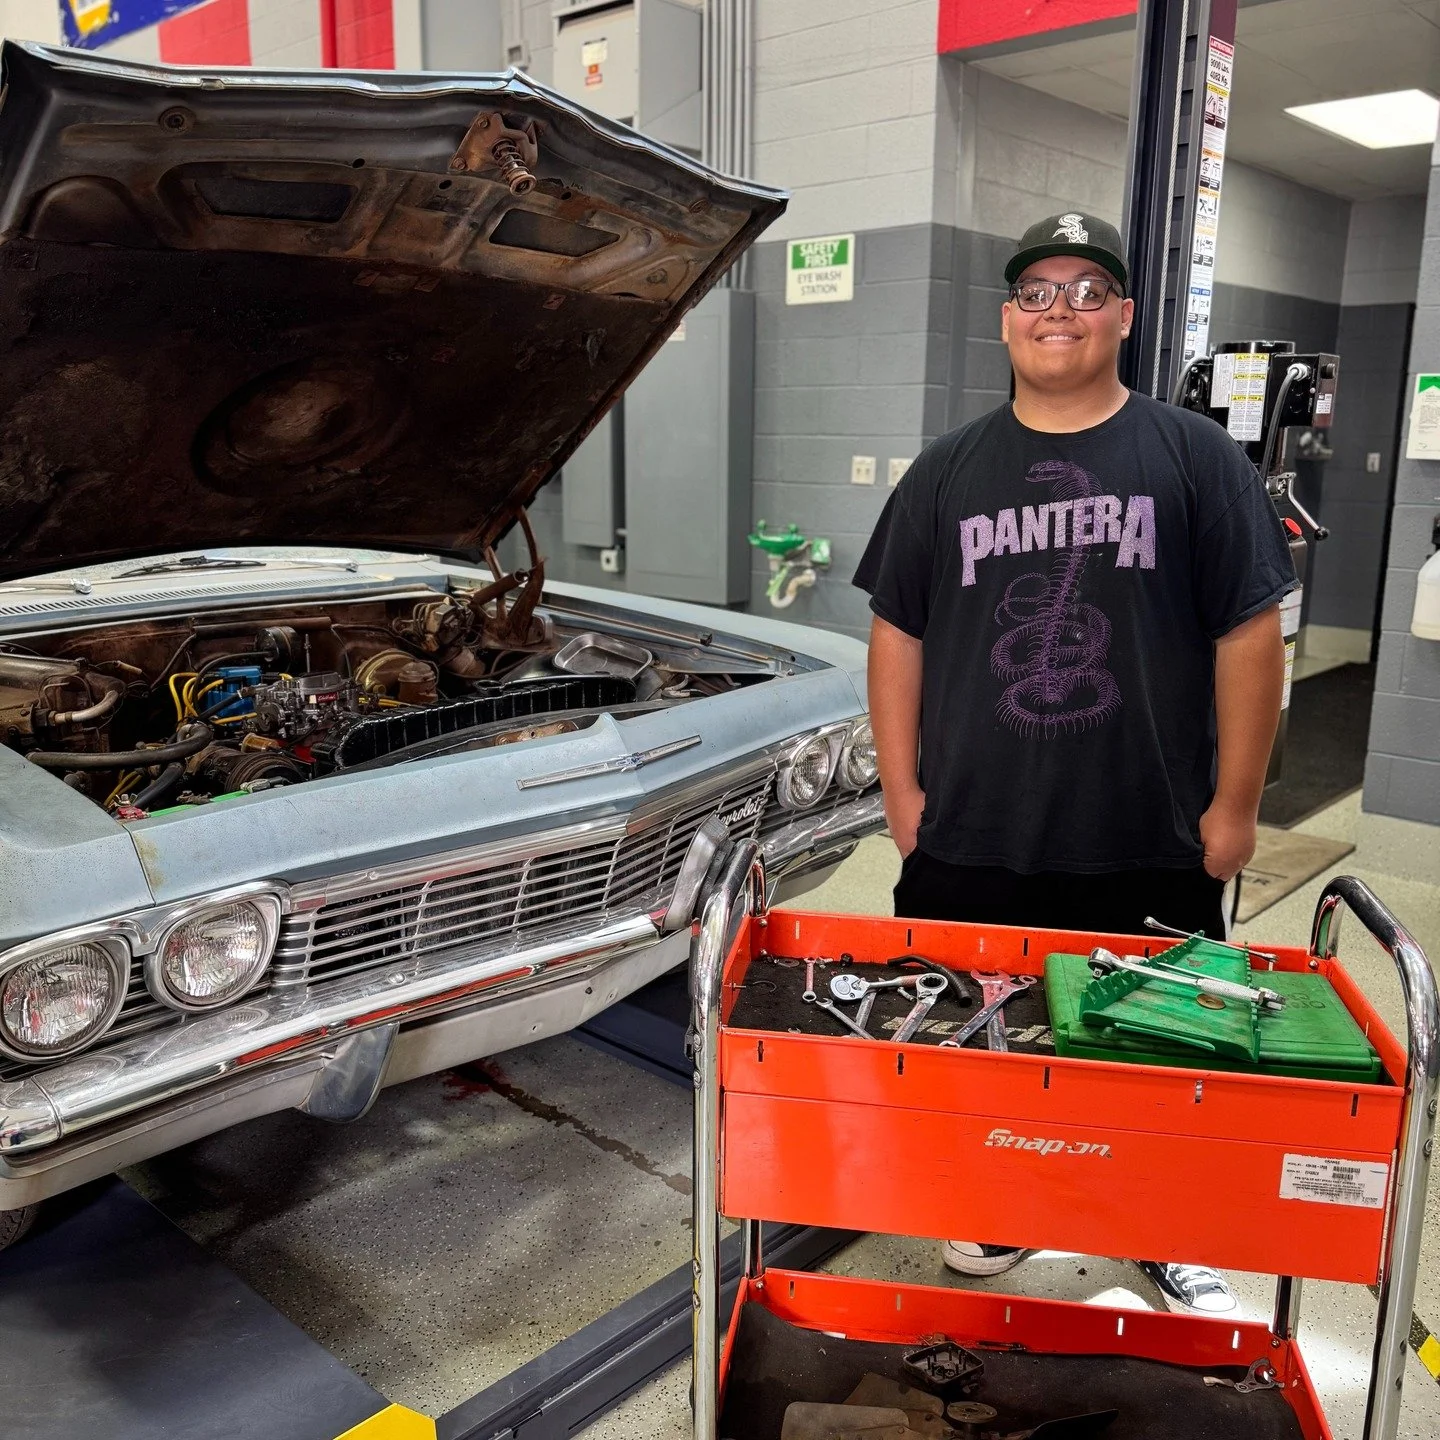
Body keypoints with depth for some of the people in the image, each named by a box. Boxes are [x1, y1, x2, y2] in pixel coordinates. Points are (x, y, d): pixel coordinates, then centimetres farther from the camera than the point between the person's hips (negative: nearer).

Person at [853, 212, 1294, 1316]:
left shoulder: (1195, 460, 0)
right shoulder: (948, 473, 7)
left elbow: (1250, 635, -1)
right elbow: (899, 633, 8)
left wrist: (1234, 803, -4)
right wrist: (903, 790, 4)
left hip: (1153, 852, -1)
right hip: (970, 849, 2)